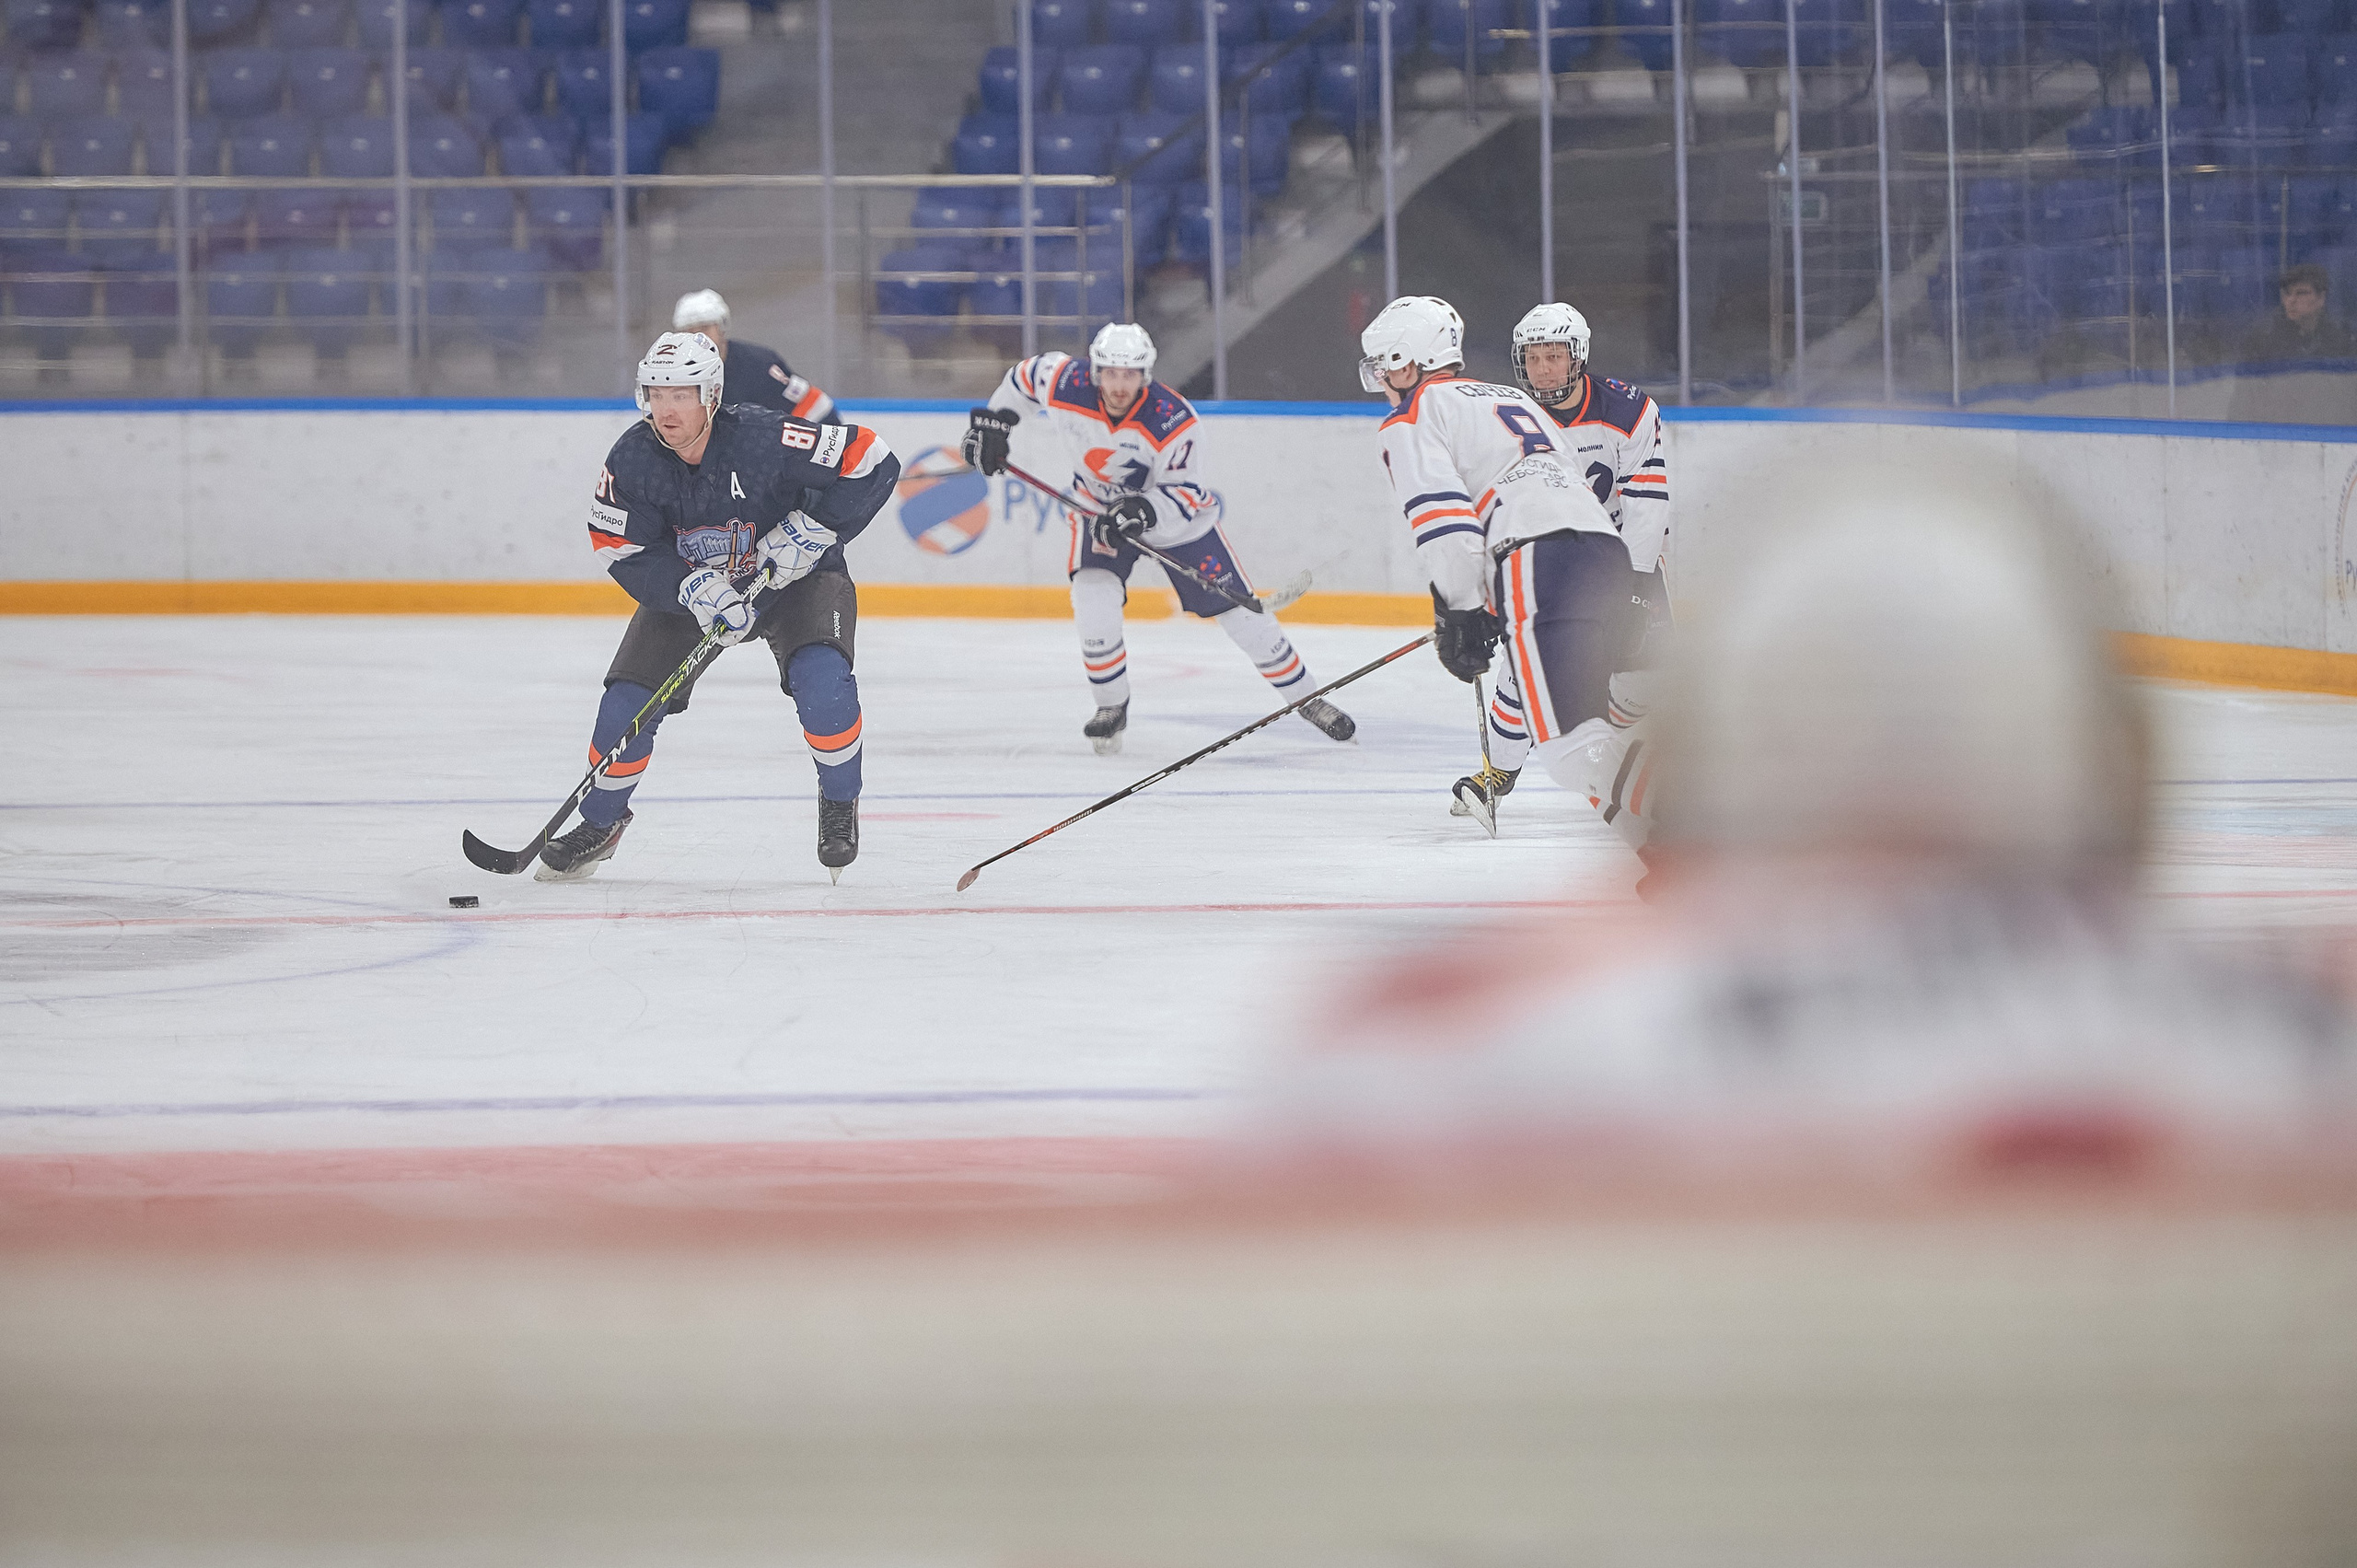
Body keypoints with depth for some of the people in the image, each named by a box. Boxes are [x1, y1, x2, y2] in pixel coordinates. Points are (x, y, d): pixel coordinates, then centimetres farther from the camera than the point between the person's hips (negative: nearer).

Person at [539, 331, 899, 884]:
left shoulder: (763, 439, -32)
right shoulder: (633, 460, -22)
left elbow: (873, 463, -26)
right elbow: (624, 552, -16)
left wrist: (811, 530, -30)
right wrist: (693, 590, -31)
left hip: (793, 576, -3)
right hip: (686, 583, 3)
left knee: (822, 678, -28)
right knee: (627, 702, -7)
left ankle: (840, 801, -1)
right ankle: (601, 822, 20)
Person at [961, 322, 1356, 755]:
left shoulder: (1175, 422, -33)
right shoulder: (1067, 386, -25)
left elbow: (1183, 496, -29)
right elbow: (1026, 374, -3)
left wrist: (1146, 511, -47)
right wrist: (993, 421, -5)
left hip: (1176, 518, -2)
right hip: (1101, 508, 2)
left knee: (1239, 611, -1)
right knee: (1094, 598, -24)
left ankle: (1306, 698, 16)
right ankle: (1112, 707, -2)